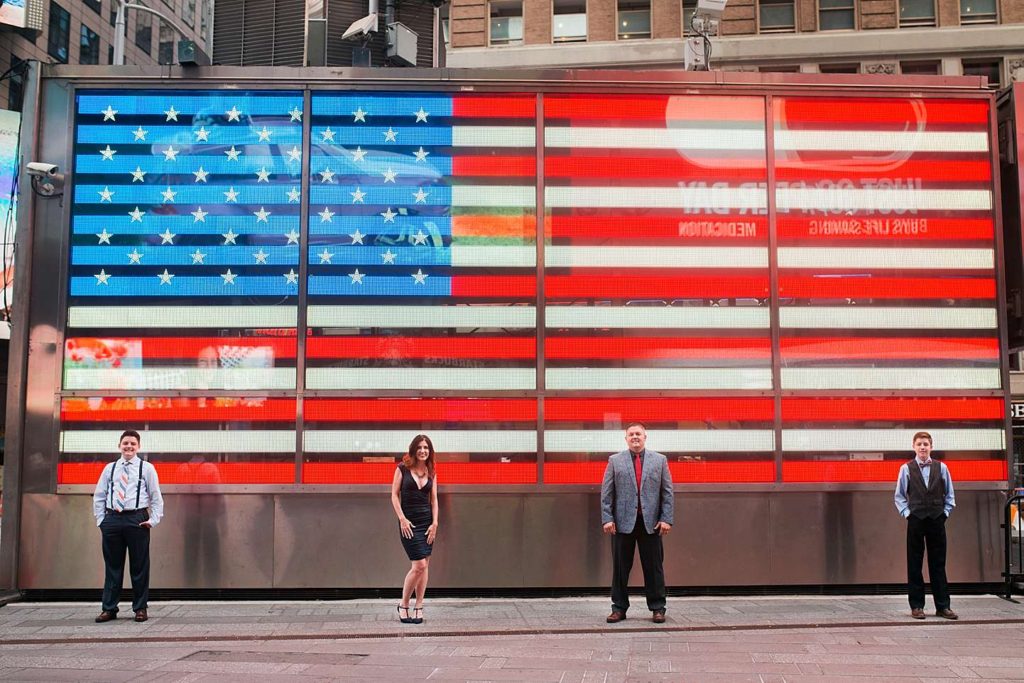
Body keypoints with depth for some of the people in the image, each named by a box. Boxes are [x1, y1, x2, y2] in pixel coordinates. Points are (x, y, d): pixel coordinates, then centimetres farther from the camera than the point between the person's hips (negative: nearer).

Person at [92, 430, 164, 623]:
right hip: (112, 519, 2)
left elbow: (156, 497, 4)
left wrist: (153, 520, -5)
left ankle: (140, 608, 11)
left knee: (139, 566, 2)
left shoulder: (147, 468, 4)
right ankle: (109, 608, 15)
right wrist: (100, 519, 5)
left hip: (137, 519, -2)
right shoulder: (110, 468, 12)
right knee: (112, 565, 7)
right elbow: (99, 496, 14)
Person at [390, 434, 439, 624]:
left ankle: (418, 608, 11)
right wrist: (402, 519, -11)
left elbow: (434, 500, 9)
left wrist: (435, 523, -1)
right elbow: (394, 495, -3)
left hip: (427, 521, 4)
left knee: (424, 565, 3)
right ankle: (403, 605, 6)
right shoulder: (403, 469, -3)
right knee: (419, 565, -11)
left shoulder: (431, 473, 8)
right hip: (409, 521, -4)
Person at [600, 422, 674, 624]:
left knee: (653, 567, 4)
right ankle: (619, 608, 12)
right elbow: (606, 493, 4)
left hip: (651, 522, 0)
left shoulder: (660, 460, 9)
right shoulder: (615, 461, 8)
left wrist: (666, 518, -4)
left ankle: (657, 608, 14)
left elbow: (667, 492, 5)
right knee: (620, 568, 4)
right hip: (623, 522, 0)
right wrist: (607, 518, -6)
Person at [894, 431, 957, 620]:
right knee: (914, 564, 3)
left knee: (938, 564, 4)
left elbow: (949, 495, 11)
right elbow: (899, 496, 6)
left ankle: (943, 606, 10)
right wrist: (906, 513, -4)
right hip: (915, 520, -1)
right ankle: (916, 606, 9)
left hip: (937, 520, 1)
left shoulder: (941, 468, 5)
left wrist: (945, 512, 1)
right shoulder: (906, 469, 1)